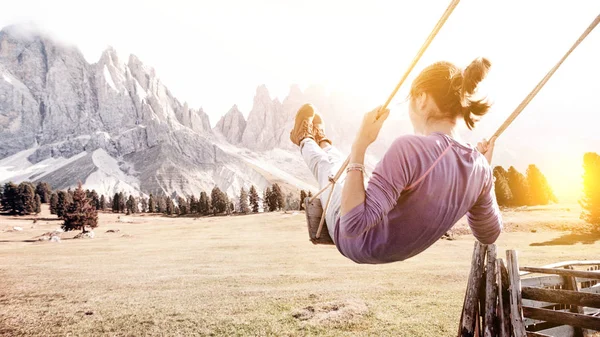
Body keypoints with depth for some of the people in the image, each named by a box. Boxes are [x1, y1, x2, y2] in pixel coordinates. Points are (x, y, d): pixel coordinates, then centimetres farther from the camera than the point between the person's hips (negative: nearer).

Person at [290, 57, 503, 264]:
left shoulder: (410, 149, -39)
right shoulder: (480, 167, -17)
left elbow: (353, 224, -39)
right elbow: (490, 234, -1)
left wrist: (360, 145, -34)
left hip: (358, 246, -5)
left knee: (328, 167, 26)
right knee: (346, 167, 32)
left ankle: (306, 141, 61)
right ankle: (322, 144, 66)